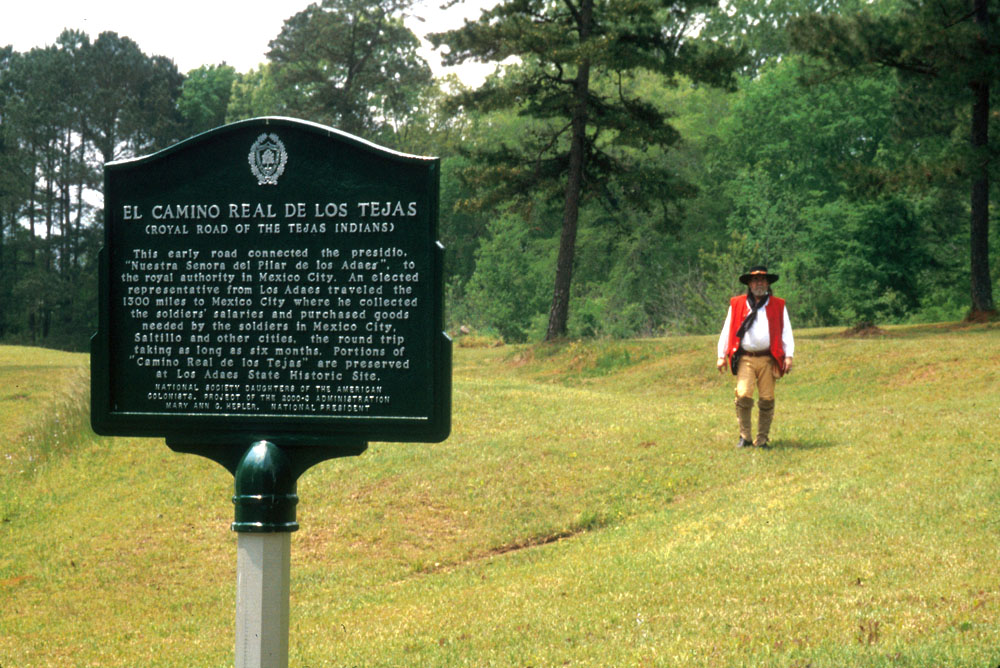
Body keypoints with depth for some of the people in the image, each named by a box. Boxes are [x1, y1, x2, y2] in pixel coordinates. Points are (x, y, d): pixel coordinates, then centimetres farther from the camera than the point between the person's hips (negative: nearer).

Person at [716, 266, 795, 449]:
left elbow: (786, 332, 10)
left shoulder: (778, 306, 13)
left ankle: (762, 439, 10)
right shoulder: (736, 304, 12)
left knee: (767, 399, -2)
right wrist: (722, 356, 6)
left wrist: (788, 356, -1)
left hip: (768, 359, 1)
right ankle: (744, 437, -1)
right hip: (744, 358, -1)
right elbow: (727, 331, 13)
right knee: (743, 395, -15)